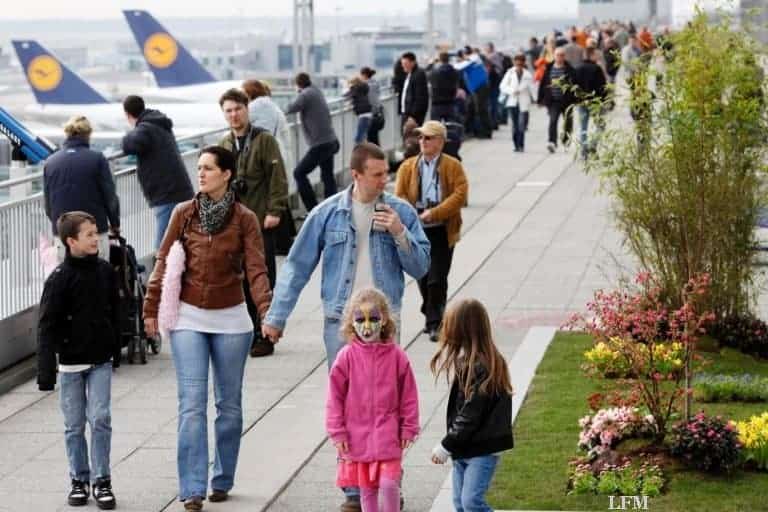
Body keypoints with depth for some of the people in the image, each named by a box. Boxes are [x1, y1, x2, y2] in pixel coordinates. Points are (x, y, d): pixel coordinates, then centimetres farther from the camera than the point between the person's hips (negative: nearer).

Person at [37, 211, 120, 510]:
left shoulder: (105, 272, 0)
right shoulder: (59, 279, -12)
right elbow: (47, 327, -13)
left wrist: (114, 347, 17)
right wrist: (46, 370, -17)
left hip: (101, 362, 2)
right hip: (71, 363, -2)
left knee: (100, 418, -5)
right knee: (74, 425, 7)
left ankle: (101, 481, 4)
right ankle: (79, 480, 18)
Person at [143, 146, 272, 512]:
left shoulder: (244, 219, -4)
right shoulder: (184, 214, 0)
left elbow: (256, 270, -11)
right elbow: (164, 263, 5)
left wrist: (267, 312, -25)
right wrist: (151, 309, 3)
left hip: (230, 319, 0)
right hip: (188, 318, 0)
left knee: (229, 404, 9)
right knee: (192, 405, -8)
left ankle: (222, 481, 23)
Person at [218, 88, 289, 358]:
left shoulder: (265, 140, -4)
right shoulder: (224, 145, 14)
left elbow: (278, 177, -9)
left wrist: (275, 211, -15)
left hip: (260, 222, -5)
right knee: (241, 279, 5)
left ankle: (264, 337, 4)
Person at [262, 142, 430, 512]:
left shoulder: (400, 212, 2)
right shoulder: (328, 214, 0)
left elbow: (421, 267, 3)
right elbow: (297, 266, 4)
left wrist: (399, 233, -12)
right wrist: (276, 317, 2)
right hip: (340, 321, 0)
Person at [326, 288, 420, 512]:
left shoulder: (396, 356, -4)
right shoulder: (346, 357, -5)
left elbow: (408, 394, 3)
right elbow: (335, 397, 0)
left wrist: (408, 428, 3)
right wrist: (337, 432, -2)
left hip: (388, 434, -1)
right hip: (357, 434, 1)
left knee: (389, 483, -12)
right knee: (366, 488, 10)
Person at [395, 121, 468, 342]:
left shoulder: (453, 166, -2)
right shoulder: (408, 167, 7)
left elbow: (460, 195, -11)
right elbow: (400, 195, 1)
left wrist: (434, 213, -19)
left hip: (442, 231, -3)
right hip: (416, 231, 3)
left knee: (437, 280, -8)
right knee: (423, 278, 11)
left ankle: (435, 324, -3)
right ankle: (431, 317, 28)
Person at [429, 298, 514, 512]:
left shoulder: (481, 368, -20)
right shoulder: (466, 361, 10)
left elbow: (470, 416, -21)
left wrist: (446, 446, -14)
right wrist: (451, 445, 8)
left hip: (482, 449, -10)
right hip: (464, 448, 10)